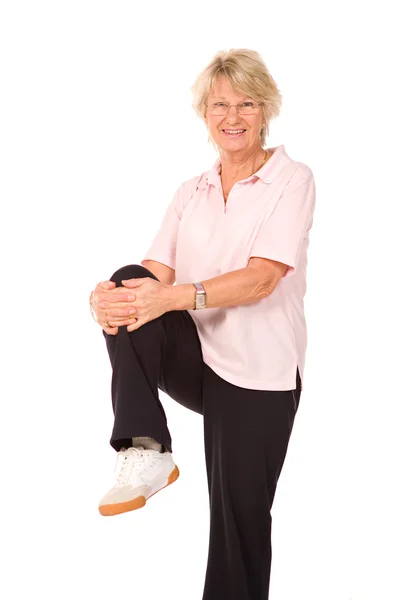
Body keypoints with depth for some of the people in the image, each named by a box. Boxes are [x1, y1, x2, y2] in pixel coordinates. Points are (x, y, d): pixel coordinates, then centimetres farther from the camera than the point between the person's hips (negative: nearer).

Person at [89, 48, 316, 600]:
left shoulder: (292, 180, -4)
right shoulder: (191, 192, 11)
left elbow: (261, 279, -17)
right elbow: (158, 269, -2)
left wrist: (172, 297, -32)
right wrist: (113, 294, -25)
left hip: (257, 374, -3)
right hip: (193, 358, 4)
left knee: (241, 517, 2)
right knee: (129, 288, -24)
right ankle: (146, 451, -25)